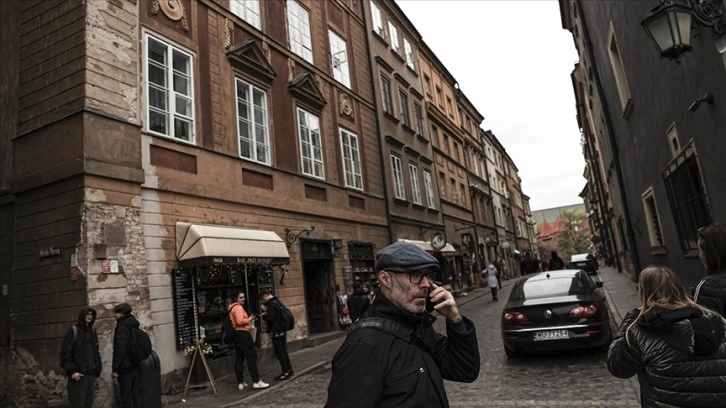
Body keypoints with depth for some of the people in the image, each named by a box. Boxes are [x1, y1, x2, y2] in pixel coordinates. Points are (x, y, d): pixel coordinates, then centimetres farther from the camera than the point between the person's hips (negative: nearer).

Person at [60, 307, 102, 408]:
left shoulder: (92, 330, 13)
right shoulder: (73, 330, -4)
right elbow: (65, 352, -10)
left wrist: (97, 369, 9)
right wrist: (72, 371, -16)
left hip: (91, 373, 6)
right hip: (78, 373, -6)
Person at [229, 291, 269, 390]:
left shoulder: (232, 308, 19)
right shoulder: (238, 307, -13)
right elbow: (240, 321, -24)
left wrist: (247, 320, 15)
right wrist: (249, 320, -8)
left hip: (236, 334, 11)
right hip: (243, 334, -10)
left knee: (239, 359, 11)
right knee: (252, 356, -7)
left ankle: (240, 383, 15)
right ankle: (256, 382, -6)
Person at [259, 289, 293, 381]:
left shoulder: (271, 304, -18)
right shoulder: (277, 301, 12)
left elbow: (270, 318, -22)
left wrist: (263, 315, -3)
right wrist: (267, 311, 11)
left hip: (276, 332, -10)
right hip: (282, 330, 10)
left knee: (280, 352, -3)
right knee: (283, 351, 16)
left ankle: (285, 372, 1)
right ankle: (289, 370, 22)